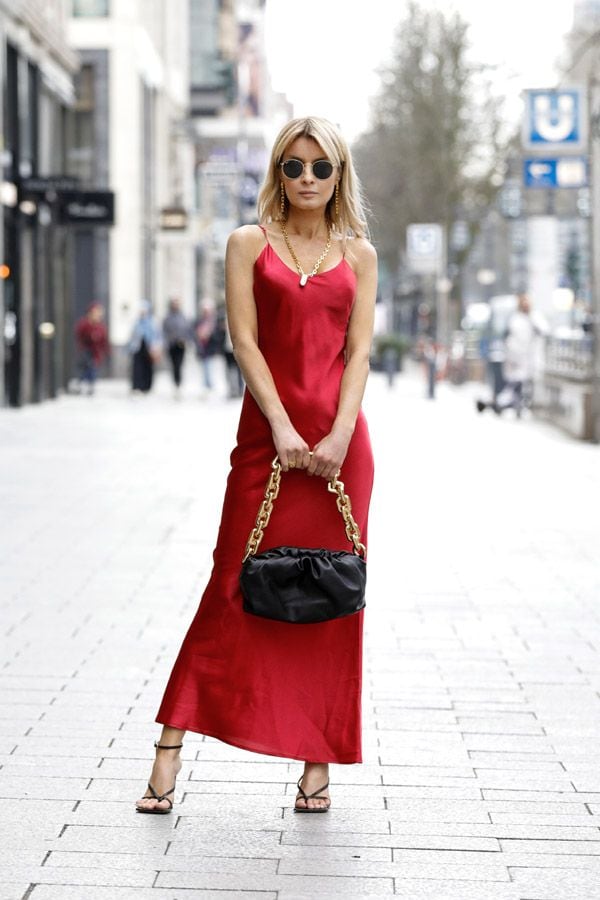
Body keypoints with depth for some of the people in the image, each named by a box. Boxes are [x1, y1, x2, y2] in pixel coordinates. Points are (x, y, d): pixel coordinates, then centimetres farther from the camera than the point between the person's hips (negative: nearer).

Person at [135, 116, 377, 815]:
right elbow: (245, 339, -2)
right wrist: (282, 427, -13)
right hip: (266, 430, -2)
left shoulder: (359, 254, 12)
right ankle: (171, 742, -1)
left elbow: (359, 349, 4)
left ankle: (318, 760, 9)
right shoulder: (250, 243, 7)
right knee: (235, 587, -6)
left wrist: (340, 434, -10)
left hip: (340, 438, 2)